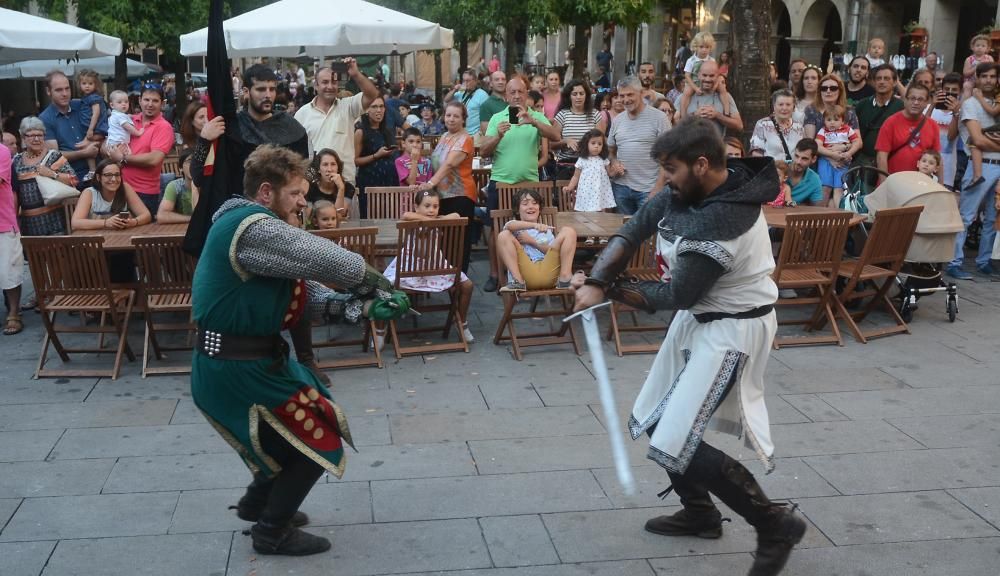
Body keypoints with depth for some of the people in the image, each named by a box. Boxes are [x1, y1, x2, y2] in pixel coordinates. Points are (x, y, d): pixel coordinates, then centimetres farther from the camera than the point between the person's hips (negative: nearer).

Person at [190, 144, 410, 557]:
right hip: (238, 370, -10)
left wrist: (359, 305, -6)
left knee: (300, 427, 27)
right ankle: (272, 532, 18)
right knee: (321, 438, 3)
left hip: (242, 361, 10)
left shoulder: (244, 224, 12)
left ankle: (259, 502, 43)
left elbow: (301, 291, 8)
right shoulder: (254, 229, -23)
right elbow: (329, 262, -23)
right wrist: (378, 283, -4)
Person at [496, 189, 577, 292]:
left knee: (568, 231, -5)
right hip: (526, 272, -2)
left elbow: (555, 252, 12)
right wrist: (534, 225, -24)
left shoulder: (546, 229, 31)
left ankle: (565, 278, -18)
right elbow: (510, 225, -8)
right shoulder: (516, 229, 21)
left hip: (548, 272, 2)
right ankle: (518, 282, -25)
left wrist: (532, 241, 2)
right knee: (504, 235, -17)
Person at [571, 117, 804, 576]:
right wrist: (596, 281, -18)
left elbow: (676, 296, -21)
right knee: (658, 419, 18)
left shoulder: (722, 220, -30)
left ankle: (775, 526, 3)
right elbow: (632, 231, -2)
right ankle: (700, 512, 39)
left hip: (731, 329, -10)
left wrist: (609, 290, -8)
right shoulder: (688, 190, -4)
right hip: (699, 316, 10)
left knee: (675, 443, -13)